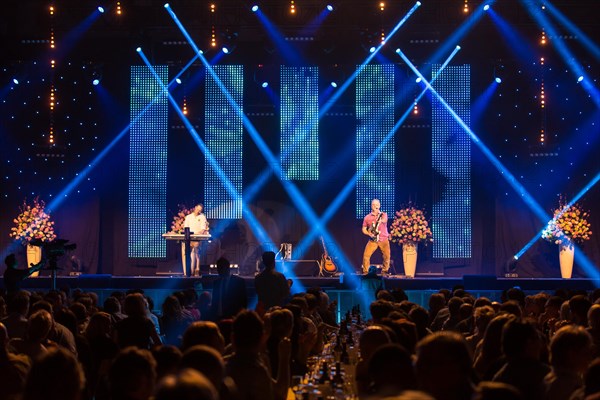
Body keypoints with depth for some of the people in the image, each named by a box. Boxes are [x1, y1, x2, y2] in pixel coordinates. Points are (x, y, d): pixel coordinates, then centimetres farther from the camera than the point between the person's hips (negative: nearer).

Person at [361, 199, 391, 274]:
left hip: (384, 240, 0)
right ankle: (365, 272, 0)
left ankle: (385, 272, 14)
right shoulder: (367, 217, 6)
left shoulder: (383, 215, 3)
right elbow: (364, 229, 11)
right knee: (366, 255, -11)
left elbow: (384, 220, -21)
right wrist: (369, 234, -8)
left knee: (387, 256, -4)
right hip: (373, 240, 0)